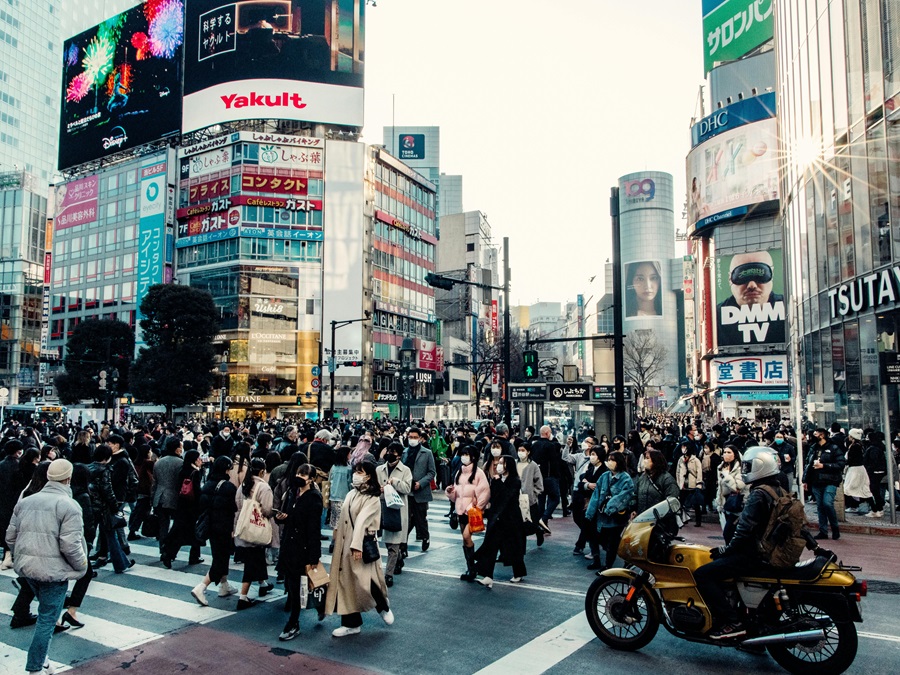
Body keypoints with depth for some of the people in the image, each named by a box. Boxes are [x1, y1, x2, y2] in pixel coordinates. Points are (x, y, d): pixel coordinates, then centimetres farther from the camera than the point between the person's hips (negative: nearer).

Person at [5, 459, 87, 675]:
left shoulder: (25, 502, 6)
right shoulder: (69, 505, -16)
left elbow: (11, 537, 10)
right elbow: (71, 545, -20)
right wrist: (82, 565, -3)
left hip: (26, 567, 7)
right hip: (53, 570, -7)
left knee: (47, 611, 25)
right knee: (47, 620, 5)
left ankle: (41, 657, 32)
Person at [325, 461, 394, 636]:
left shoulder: (372, 498, -11)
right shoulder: (351, 494, 10)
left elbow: (362, 520, -21)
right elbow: (343, 520, 12)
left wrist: (356, 545, -27)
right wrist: (337, 538, 11)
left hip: (363, 545, -7)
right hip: (345, 544, 7)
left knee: (363, 582, -7)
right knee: (345, 582, 7)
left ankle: (383, 606, 24)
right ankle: (351, 623, 19)